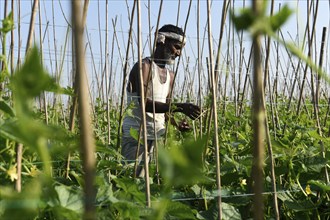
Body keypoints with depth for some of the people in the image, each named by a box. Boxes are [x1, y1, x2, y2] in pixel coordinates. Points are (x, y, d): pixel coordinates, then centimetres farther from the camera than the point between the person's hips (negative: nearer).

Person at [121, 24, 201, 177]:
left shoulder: (170, 75, 15)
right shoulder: (144, 67, -10)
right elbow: (144, 103, -23)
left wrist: (176, 124, -1)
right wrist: (180, 107, -30)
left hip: (158, 136, 7)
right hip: (135, 135, -7)